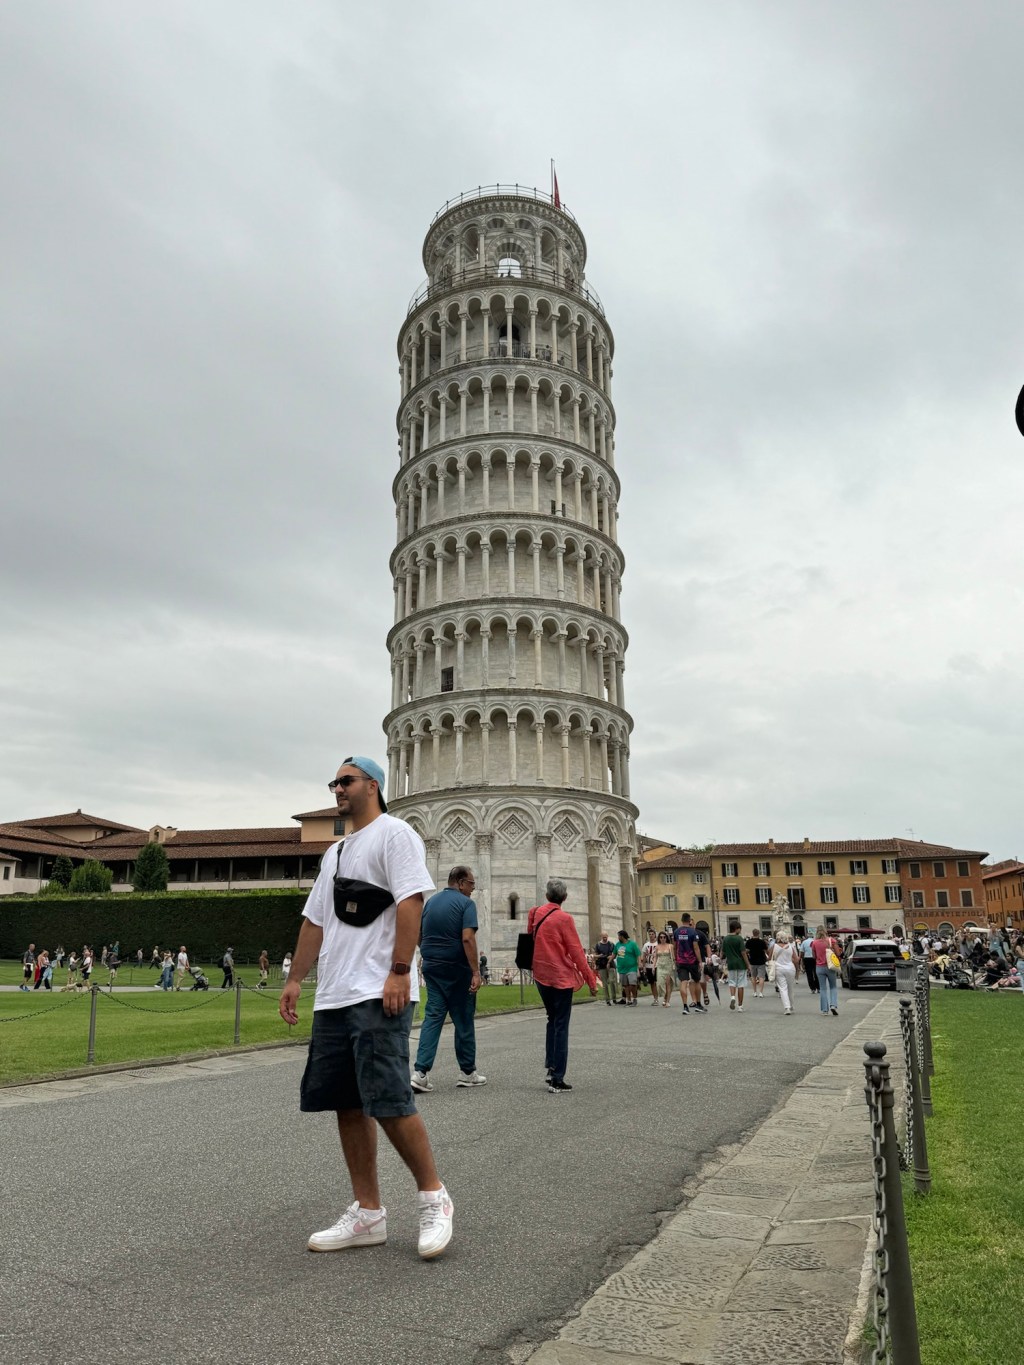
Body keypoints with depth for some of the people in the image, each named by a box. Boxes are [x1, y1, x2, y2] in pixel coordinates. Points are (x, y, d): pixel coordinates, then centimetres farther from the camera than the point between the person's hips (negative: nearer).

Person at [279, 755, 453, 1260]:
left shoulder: (394, 833, -5)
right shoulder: (334, 853, 22)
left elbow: (411, 901, -16)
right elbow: (315, 920, 23)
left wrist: (399, 971, -22)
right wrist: (294, 980, 18)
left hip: (378, 994, -9)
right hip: (333, 996, 9)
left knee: (387, 1100, -11)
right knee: (347, 1104, 9)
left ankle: (433, 1198, 8)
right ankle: (368, 1215, 19)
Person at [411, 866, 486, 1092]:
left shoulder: (430, 902, 10)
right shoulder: (466, 903, -10)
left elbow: (419, 937, 15)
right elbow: (467, 938, -21)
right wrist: (476, 972, -20)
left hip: (431, 967, 5)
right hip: (457, 969, -5)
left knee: (432, 1017, 4)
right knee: (463, 1020, 8)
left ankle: (421, 1072, -8)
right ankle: (467, 1072, 18)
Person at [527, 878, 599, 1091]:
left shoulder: (535, 914, 2)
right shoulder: (564, 918, -15)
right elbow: (576, 952, -14)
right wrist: (591, 980, -7)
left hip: (541, 976, 6)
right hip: (561, 977, -6)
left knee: (552, 1020, 21)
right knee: (561, 1026, 0)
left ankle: (550, 1065, 12)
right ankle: (557, 1080, 0)